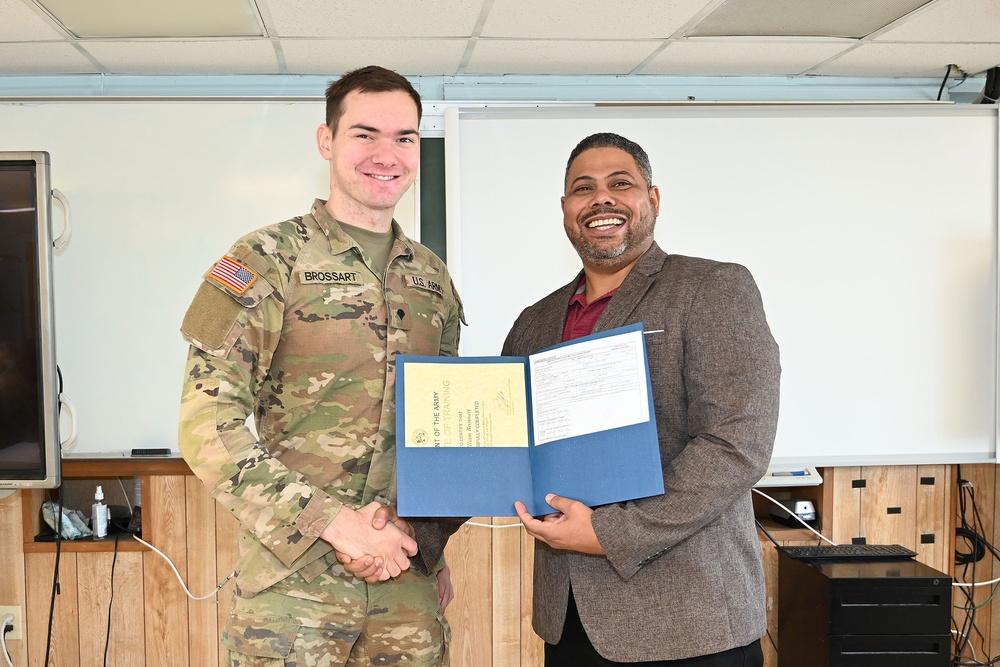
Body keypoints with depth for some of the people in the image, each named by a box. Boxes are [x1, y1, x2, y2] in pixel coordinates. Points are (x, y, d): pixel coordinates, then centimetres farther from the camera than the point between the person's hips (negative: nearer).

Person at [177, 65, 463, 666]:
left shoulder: (433, 278, 11)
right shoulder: (268, 260, -5)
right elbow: (207, 424, -12)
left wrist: (433, 547, 8)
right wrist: (334, 523, -17)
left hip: (410, 577, 5)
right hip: (294, 579, -4)